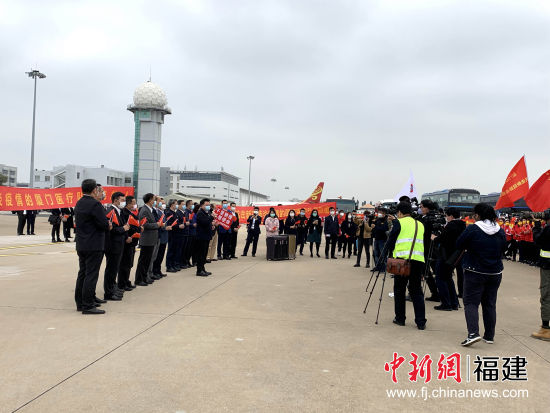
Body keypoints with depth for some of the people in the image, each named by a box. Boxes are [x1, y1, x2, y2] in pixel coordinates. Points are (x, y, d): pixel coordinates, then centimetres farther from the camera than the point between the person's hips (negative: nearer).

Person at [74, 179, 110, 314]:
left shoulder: (79, 203, 11)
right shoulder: (95, 204, -17)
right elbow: (104, 224, -17)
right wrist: (108, 226, 4)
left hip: (81, 245, 9)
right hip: (94, 246, -9)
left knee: (82, 273, 15)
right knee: (91, 275, -5)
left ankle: (80, 303, 22)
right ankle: (88, 305, -2)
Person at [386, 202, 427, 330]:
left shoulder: (398, 223, 2)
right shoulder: (420, 224, 19)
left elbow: (391, 241, 1)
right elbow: (424, 244, 20)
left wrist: (391, 255, 18)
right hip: (418, 260, 4)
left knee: (399, 289, 9)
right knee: (416, 291, 9)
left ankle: (400, 318, 15)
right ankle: (421, 322, 4)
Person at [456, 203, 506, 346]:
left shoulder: (472, 229, -14)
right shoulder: (500, 231, 2)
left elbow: (459, 245, -5)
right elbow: (503, 250, 14)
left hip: (475, 272, -5)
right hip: (495, 273, 5)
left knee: (471, 302, -1)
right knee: (490, 304, 14)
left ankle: (473, 333, -18)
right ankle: (489, 336, 20)